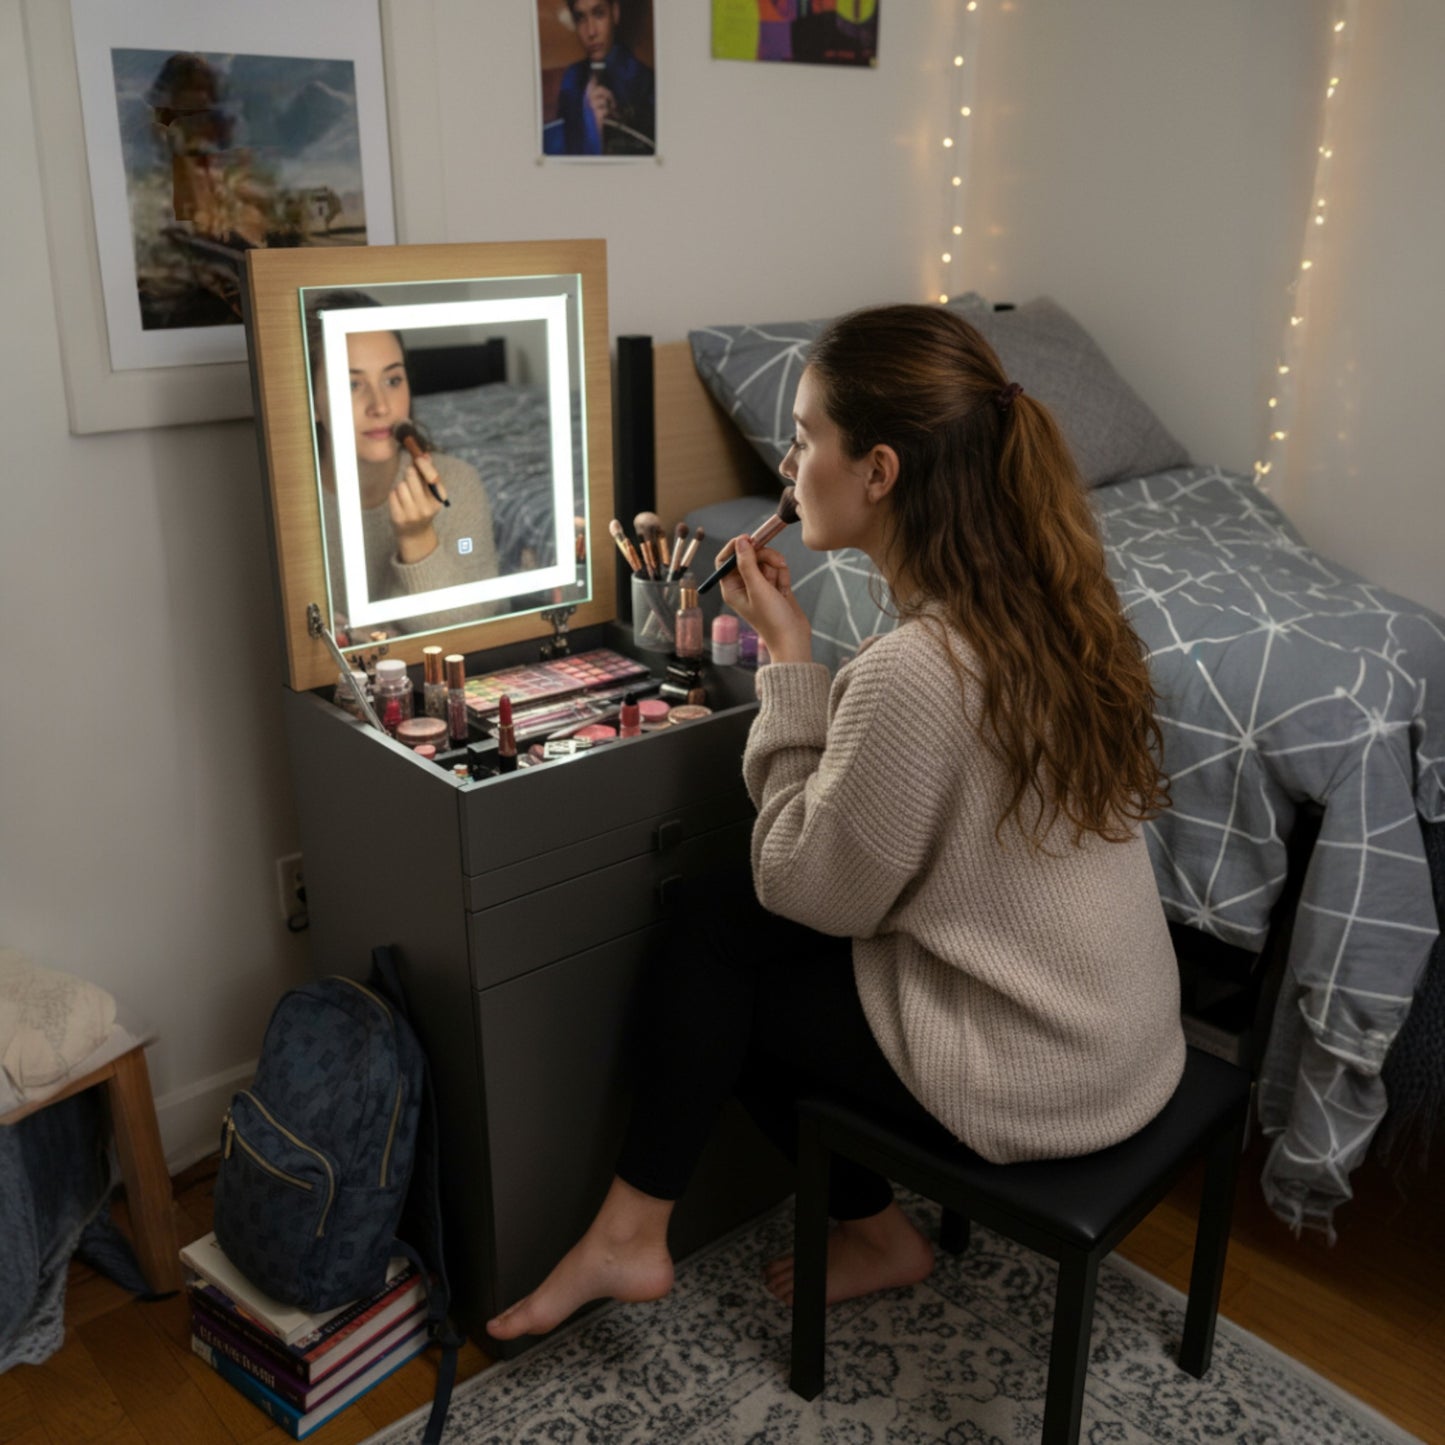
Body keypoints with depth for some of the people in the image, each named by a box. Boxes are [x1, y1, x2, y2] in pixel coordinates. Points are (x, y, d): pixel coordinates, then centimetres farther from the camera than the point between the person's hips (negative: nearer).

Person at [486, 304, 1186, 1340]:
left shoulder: (911, 674, -30)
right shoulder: (1046, 596, -3)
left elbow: (815, 890, -16)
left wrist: (792, 657, -15)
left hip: (1032, 1080, -8)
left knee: (704, 974, 6)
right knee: (737, 933, 12)